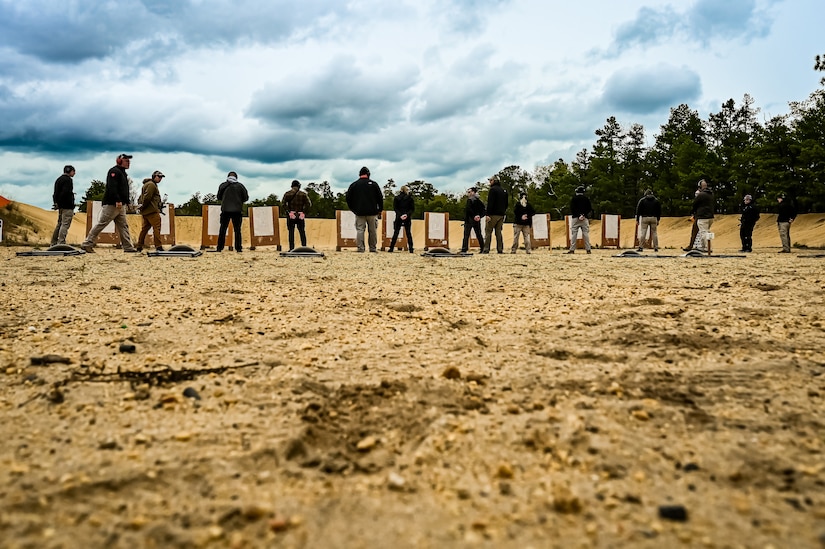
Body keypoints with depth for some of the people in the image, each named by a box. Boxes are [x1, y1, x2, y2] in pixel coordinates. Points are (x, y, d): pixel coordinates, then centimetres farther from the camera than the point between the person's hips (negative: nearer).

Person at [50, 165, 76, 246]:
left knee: (59, 224, 15)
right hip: (67, 206, -10)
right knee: (65, 224, -11)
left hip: (60, 206, 10)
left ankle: (54, 243, 18)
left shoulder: (58, 179, 21)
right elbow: (65, 192, -21)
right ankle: (61, 243, -17)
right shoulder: (68, 179, -9)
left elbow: (55, 193, 18)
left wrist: (57, 203, 12)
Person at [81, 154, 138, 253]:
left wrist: (127, 201, 18)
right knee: (101, 224, -7)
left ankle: (128, 247, 5)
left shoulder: (123, 173, 22)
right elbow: (112, 187, -21)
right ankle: (87, 244, -2)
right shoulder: (114, 171, -9)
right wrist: (117, 200, -28)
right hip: (111, 204, -10)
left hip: (120, 205, 10)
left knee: (123, 226, 6)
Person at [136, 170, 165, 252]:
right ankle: (158, 247, -20)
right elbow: (147, 197, -18)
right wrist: (143, 206, -10)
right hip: (152, 211, -10)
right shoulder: (151, 184, -8)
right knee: (156, 228, -13)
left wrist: (140, 204, 13)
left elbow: (141, 197, 25)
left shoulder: (147, 184, 26)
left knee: (144, 228, 12)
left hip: (145, 212, 10)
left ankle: (139, 247, 14)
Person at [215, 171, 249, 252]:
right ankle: (238, 248, 2)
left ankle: (219, 248, 5)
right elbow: (246, 198, 2)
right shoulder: (240, 186, 0)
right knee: (237, 230, 5)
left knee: (222, 229, 7)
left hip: (225, 210, 0)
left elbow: (219, 197, 10)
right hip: (237, 210, 0)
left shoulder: (223, 185, 1)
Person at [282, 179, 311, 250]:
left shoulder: (287, 194, 3)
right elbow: (309, 204, -7)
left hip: (291, 215, 0)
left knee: (291, 233, 2)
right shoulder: (303, 194, 3)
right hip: (300, 215, 0)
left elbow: (284, 204, -10)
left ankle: (291, 249, -1)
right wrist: (304, 212, -6)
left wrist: (289, 212, -10)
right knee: (302, 232, 7)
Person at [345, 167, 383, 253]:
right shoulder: (374, 184, 2)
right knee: (373, 231, 5)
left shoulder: (353, 185, 5)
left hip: (359, 212, 1)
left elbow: (348, 198, 8)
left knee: (360, 230, 2)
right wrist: (380, 210, 12)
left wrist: (353, 209, 18)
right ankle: (373, 249, 6)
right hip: (372, 212, -1)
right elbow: (380, 198, 4)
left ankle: (360, 249, -5)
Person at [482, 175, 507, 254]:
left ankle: (486, 249, -10)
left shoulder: (493, 189, -9)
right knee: (498, 232, 10)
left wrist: (488, 214, -17)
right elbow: (506, 204, 19)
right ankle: (500, 249, 6)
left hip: (493, 214, -7)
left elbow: (490, 203, -16)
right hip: (501, 215, 7)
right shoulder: (504, 190, 16)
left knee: (488, 231, -4)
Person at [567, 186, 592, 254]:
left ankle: (572, 249, -7)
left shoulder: (573, 199, 2)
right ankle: (588, 249, -1)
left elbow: (572, 209, -7)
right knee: (586, 233, 2)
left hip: (575, 218, -2)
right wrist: (584, 215, -4)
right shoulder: (586, 199, 8)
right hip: (585, 218, 2)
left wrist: (578, 216, -10)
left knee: (573, 234, -2)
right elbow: (590, 209, 3)